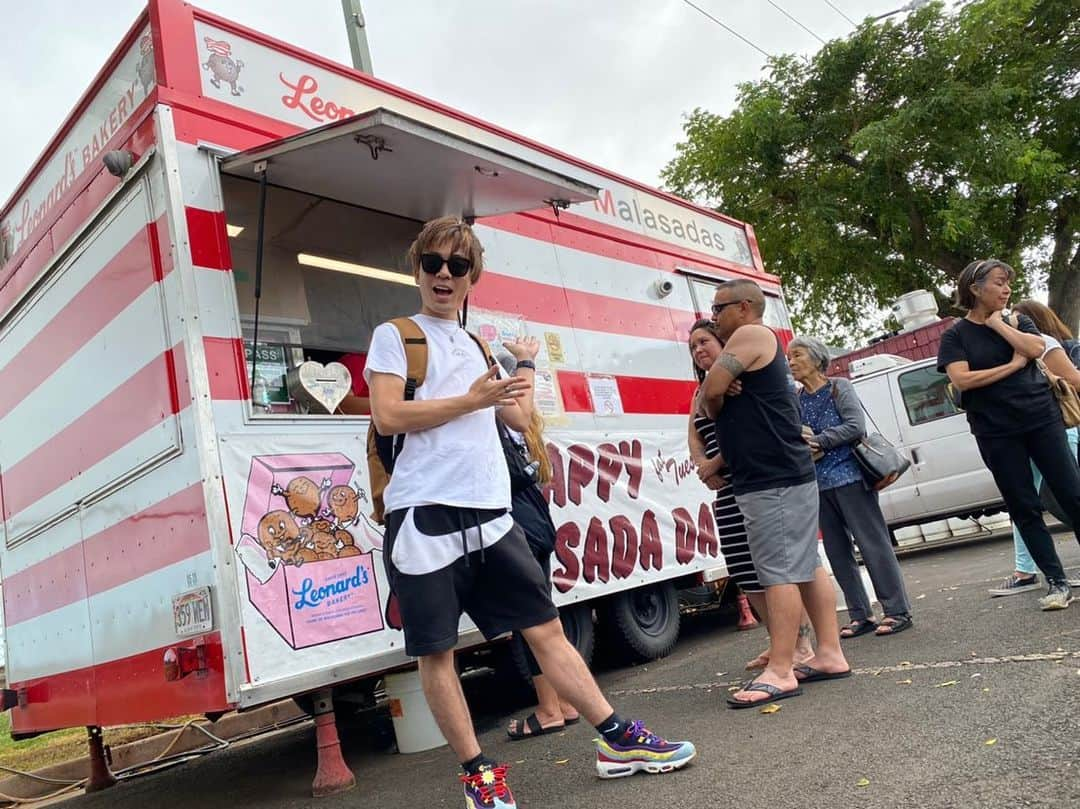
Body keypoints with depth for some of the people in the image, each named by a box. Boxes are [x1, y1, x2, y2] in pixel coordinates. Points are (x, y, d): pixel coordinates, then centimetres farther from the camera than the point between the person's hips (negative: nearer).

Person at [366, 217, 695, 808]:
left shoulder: (478, 348, 21)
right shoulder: (394, 336, 4)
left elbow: (518, 420, 27)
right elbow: (386, 416, -12)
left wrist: (525, 368, 22)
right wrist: (472, 400, -9)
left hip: (490, 514, 5)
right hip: (425, 514, -5)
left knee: (546, 628, 8)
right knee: (435, 649, 2)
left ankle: (617, 741, 16)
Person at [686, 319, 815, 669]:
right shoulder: (700, 394, 19)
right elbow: (694, 437, 11)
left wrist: (715, 464, -13)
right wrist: (703, 467, -9)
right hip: (727, 493, 8)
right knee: (747, 574, 10)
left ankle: (802, 643, 6)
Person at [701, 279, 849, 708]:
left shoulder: (751, 335, -7)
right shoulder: (762, 348, 24)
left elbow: (712, 390, -16)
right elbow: (749, 415, 23)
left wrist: (713, 410, 5)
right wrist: (717, 463, 11)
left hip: (774, 479, -11)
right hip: (783, 474, 11)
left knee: (779, 572, -10)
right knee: (806, 566, 12)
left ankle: (780, 672, -7)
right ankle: (830, 653, 18)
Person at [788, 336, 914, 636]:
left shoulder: (839, 387, -3)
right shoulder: (796, 400, 10)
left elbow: (856, 426, -13)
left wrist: (817, 441, -17)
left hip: (849, 478, -6)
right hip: (819, 485, 6)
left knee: (873, 544, -2)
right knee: (837, 553, 8)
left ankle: (898, 611, 8)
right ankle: (861, 615, 18)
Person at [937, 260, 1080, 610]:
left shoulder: (1016, 320, 9)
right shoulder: (956, 335, 1)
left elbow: (1037, 348, -10)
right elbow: (961, 380, -13)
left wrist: (999, 324, -9)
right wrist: (1013, 365, -9)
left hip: (1042, 419, 2)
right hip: (997, 433, -2)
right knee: (1024, 509, 1)